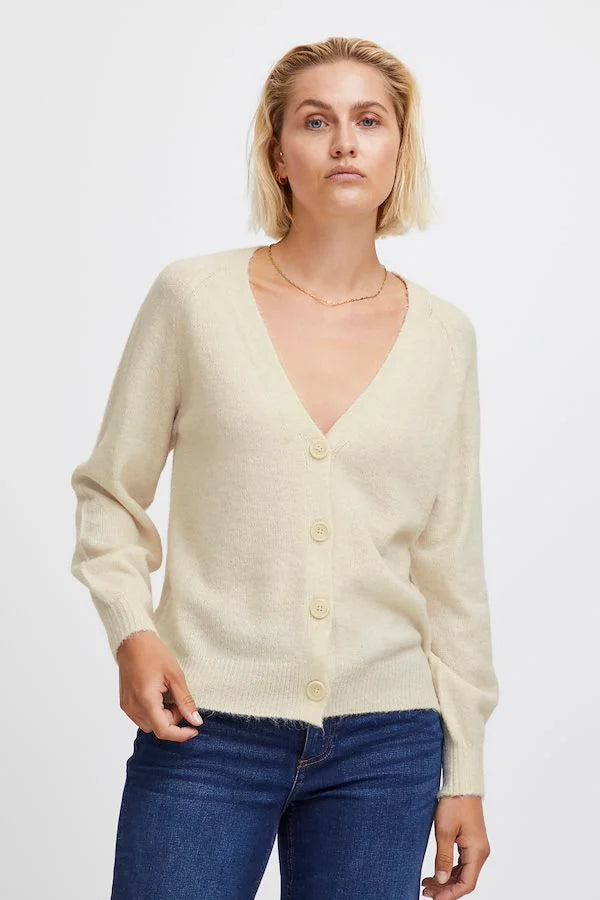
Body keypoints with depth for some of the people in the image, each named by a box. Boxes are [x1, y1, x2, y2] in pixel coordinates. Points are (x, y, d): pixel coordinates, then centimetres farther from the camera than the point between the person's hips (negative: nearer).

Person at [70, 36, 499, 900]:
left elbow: (452, 565, 9)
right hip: (207, 733, -2)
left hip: (385, 746, 2)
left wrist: (466, 773, 9)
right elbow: (111, 492, 6)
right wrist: (131, 629, -11)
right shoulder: (193, 295, -2)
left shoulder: (443, 335, 4)